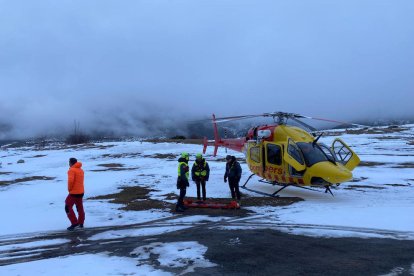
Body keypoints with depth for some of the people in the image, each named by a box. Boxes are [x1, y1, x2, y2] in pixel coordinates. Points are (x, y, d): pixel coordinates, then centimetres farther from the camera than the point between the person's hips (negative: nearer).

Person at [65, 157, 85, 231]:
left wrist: (69, 189, -11)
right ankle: (81, 223, 23)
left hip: (74, 192, -8)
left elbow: (70, 180, -26)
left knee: (68, 207, 1)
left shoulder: (71, 170, -13)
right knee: (80, 207, 16)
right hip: (81, 192, 8)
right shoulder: (81, 170, 13)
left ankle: (74, 223, -5)